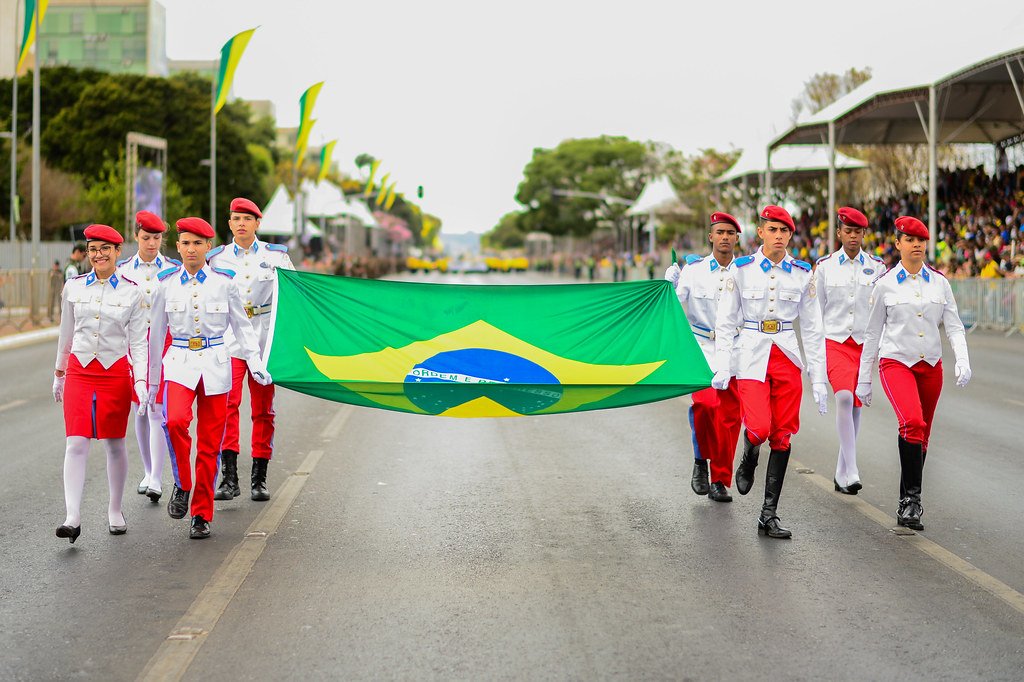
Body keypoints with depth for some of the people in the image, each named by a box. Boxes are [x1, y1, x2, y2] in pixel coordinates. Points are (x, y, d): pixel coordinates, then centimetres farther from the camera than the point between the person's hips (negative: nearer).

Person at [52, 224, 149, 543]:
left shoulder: (131, 292, -1)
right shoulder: (73, 287, 4)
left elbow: (139, 342, 0)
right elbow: (66, 334, 15)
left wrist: (141, 380, -10)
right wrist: (59, 373, 20)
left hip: (115, 372, -1)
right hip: (79, 371, 1)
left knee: (114, 443, 8)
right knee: (76, 444, -10)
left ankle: (115, 512, 23)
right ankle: (73, 518, -15)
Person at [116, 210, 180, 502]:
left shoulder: (174, 268, 2)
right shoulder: (122, 269, 6)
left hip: (165, 341, -3)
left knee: (157, 410, -12)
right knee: (140, 410, 8)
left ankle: (156, 480, -14)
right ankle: (148, 473, 21)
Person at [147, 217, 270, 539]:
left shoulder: (224, 282, 2)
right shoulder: (166, 283, 4)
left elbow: (241, 325, 10)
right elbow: (157, 332, 11)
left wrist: (255, 362, -2)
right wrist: (152, 381, 13)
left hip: (215, 365, 0)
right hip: (179, 363, 0)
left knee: (210, 443, 2)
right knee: (176, 421, -28)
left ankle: (202, 515, 13)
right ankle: (181, 485, -5)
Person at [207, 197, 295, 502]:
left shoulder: (275, 255, 6)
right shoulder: (217, 258, 7)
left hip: (264, 338, 1)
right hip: (229, 339, -1)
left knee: (263, 409, 5)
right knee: (226, 404, -17)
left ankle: (259, 478, 13)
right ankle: (229, 477, -20)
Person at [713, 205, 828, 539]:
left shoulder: (802, 274, 4)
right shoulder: (741, 270, -1)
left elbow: (812, 328, 7)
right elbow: (725, 322, 1)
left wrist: (819, 379, 3)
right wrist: (722, 367, -8)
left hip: (788, 358, 2)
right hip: (751, 357, -2)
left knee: (782, 435, 1)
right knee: (759, 428, -19)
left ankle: (769, 515, 8)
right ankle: (748, 461, 19)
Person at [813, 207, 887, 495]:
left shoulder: (876, 266, 5)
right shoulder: (824, 266, 3)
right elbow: (816, 310, 8)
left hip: (865, 342, 2)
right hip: (834, 341, -2)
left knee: (856, 406, 5)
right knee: (844, 397, -22)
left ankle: (841, 474, 18)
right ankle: (851, 471, -25)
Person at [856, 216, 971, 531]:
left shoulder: (939, 282, 7)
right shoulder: (885, 284, 0)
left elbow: (954, 327, 6)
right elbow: (873, 333, 6)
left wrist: (963, 361, -12)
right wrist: (864, 378, 6)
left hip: (930, 365, 4)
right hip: (895, 363, -4)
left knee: (921, 436, 9)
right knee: (912, 422, -27)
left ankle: (907, 504, 23)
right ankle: (912, 497, -18)